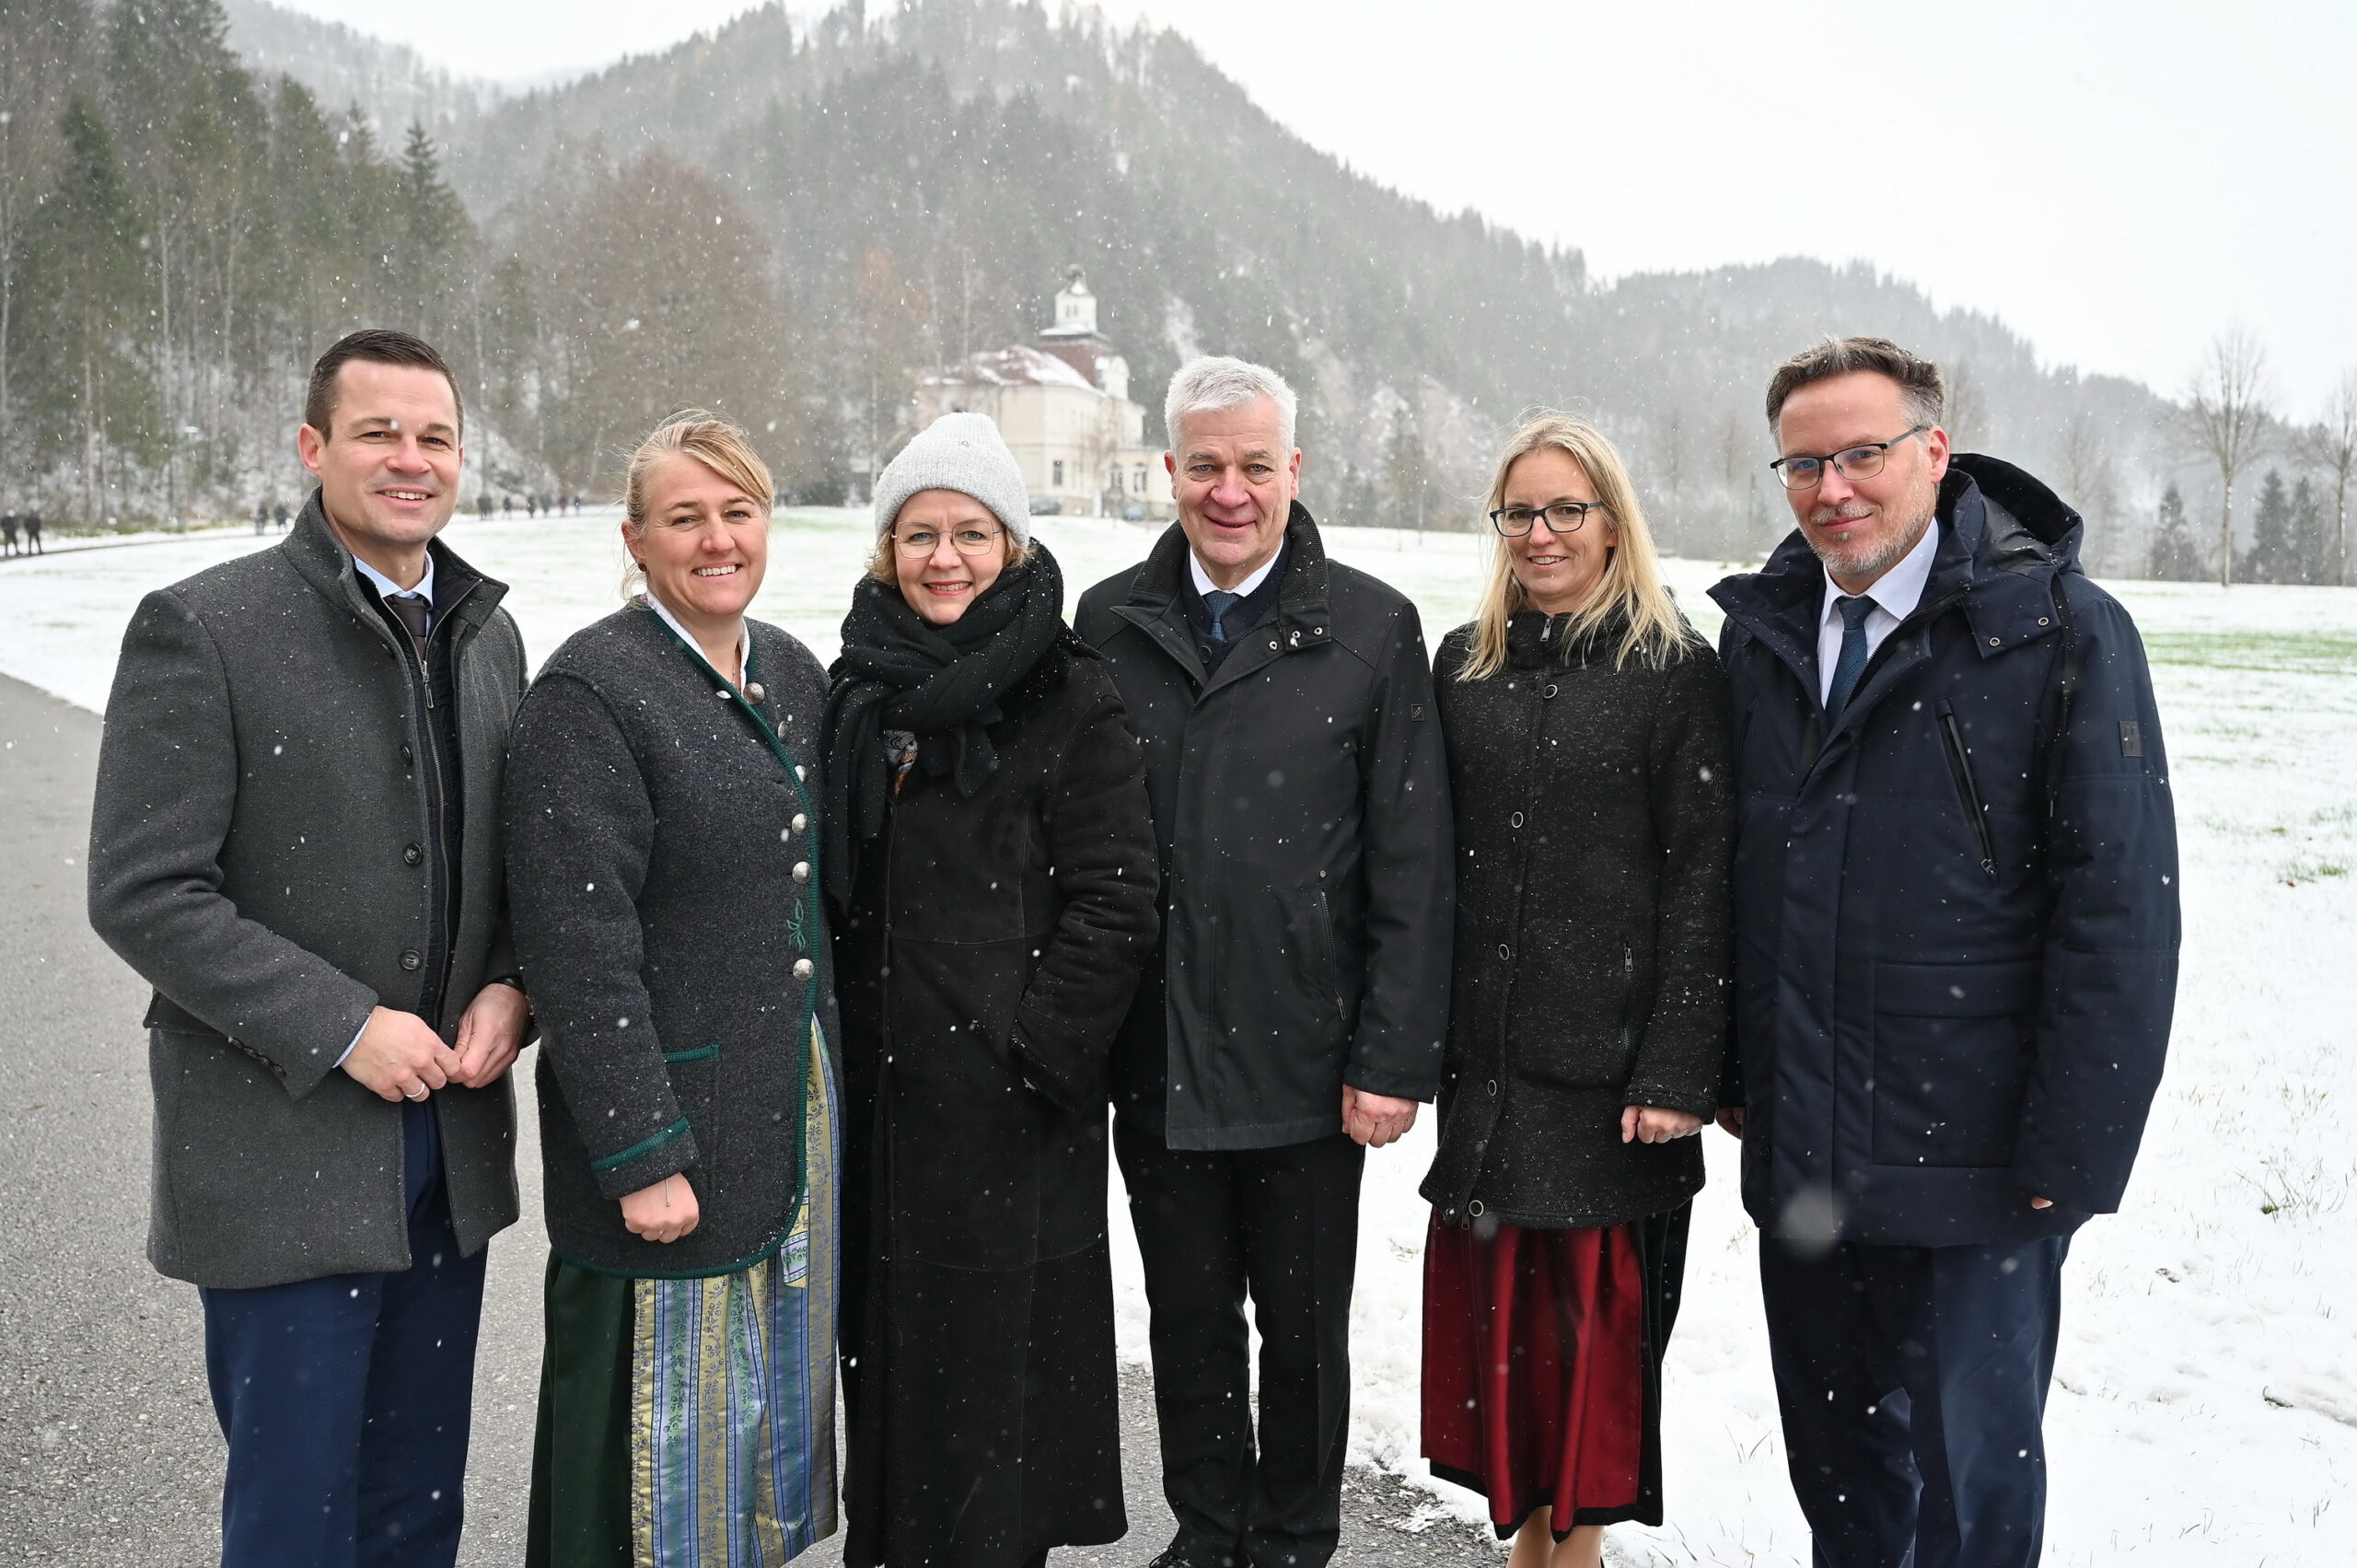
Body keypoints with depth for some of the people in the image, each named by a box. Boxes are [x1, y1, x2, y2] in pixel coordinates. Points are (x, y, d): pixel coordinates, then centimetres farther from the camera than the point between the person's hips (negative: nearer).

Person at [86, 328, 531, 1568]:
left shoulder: (487, 633, 8)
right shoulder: (201, 629, -10)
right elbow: (141, 893, -13)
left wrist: (510, 986, -4)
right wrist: (343, 1026, -18)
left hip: (449, 1136, 5)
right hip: (282, 1151, -5)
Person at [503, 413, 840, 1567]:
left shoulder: (794, 674, 9)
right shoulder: (590, 691, -14)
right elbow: (577, 945, -18)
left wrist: (834, 1072, 12)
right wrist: (642, 1156, -19)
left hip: (800, 1105, 7)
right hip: (670, 1122, -7)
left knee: (780, 1392, 19)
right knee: (670, 1409, 5)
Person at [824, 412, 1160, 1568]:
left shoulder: (1070, 701, -7)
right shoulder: (858, 690, 9)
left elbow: (1115, 903, -11)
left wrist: (1037, 1057, -15)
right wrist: (827, 1036, 9)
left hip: (1007, 1101, -5)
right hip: (876, 1083, 5)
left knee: (997, 1338, 4)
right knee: (886, 1334, 15)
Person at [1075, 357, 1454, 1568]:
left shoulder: (1372, 628, -4)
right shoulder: (1110, 623, 3)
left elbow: (1412, 865, -6)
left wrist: (1394, 1058, -9)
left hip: (1308, 1060, -2)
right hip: (1156, 1061, 2)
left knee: (1305, 1329, 14)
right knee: (1188, 1322, 17)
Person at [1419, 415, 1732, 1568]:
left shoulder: (1676, 669, -4)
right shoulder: (1466, 662, 9)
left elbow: (1703, 876, -9)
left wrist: (1679, 1068, -14)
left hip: (1610, 1062, -4)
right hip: (1486, 1055, 4)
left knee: (1595, 1311, 5)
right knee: (1494, 1306, 10)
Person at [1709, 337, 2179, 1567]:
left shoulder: (2064, 633, -10)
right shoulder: (1760, 632, 5)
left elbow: (2120, 912, -12)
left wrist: (2069, 1157, -14)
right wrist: (1731, 1070, 8)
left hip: (1973, 1163, -4)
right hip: (1799, 1152, 5)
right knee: (1835, 1463, 19)